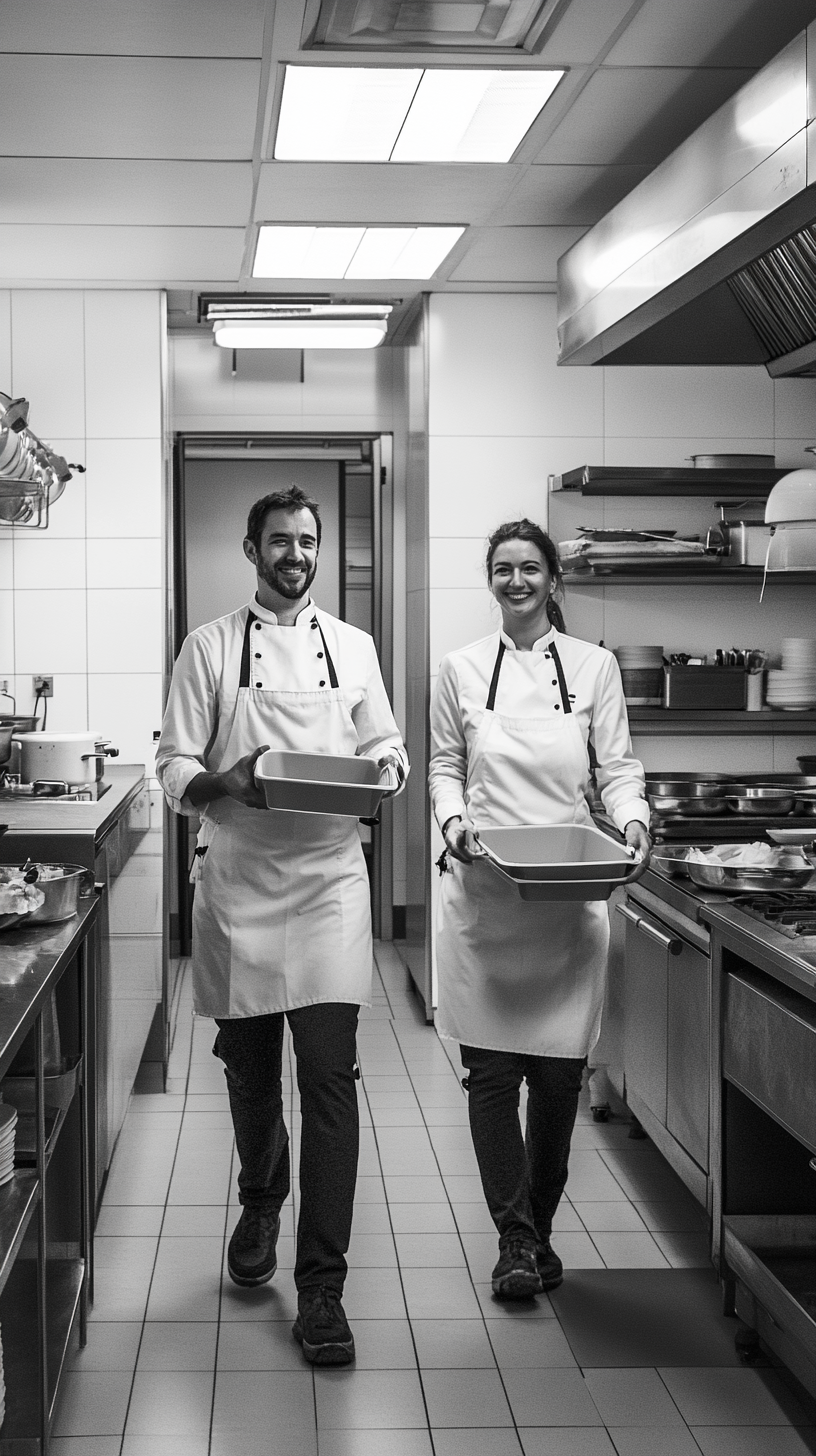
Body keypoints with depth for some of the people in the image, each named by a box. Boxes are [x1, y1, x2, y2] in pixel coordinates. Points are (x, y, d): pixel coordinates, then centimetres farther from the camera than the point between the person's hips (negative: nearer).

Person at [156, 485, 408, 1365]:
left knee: (329, 1077, -7)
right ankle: (260, 1204, 41)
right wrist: (223, 782, -20)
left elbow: (386, 748, 14)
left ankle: (320, 1286, -3)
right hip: (238, 881, 0)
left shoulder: (352, 646, 10)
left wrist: (384, 772, -9)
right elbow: (174, 767, 1)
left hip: (329, 878, 0)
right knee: (249, 1070, 13)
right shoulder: (211, 647, 4)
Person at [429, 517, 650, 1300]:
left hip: (569, 892, 0)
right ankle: (514, 1236, 4)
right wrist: (453, 818, -8)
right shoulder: (462, 669, 6)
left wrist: (632, 818, -13)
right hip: (484, 890, 0)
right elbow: (444, 765, 12)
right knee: (491, 1067, -4)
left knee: (560, 1068, 3)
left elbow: (618, 766, 6)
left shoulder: (594, 665, 5)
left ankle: (538, 1227, 20)